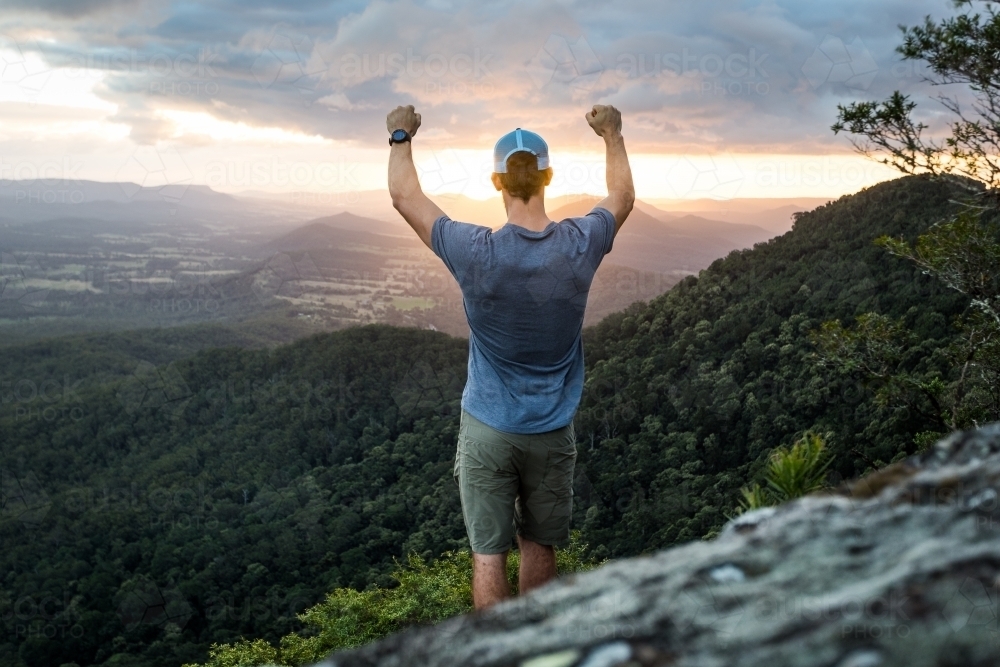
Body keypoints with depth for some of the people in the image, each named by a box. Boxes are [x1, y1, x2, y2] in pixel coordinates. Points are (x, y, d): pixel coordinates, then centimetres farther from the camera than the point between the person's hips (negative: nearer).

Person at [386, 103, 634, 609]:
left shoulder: (476, 253, -18)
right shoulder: (580, 246, -11)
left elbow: (405, 197, -1)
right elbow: (622, 197, 13)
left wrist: (401, 138, 16)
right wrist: (612, 135, 28)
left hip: (487, 430, -3)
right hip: (552, 432, 3)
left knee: (488, 552, 4)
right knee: (539, 544, 18)